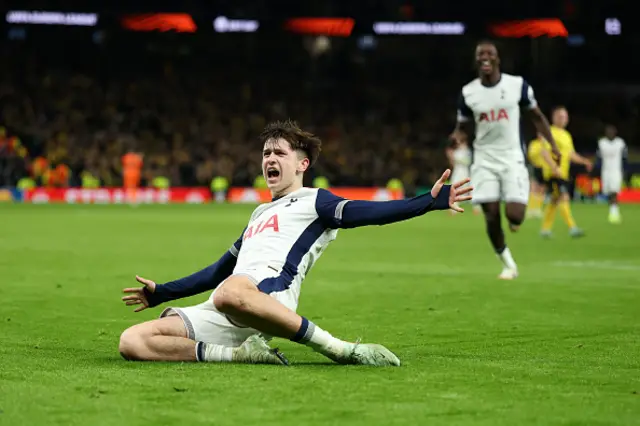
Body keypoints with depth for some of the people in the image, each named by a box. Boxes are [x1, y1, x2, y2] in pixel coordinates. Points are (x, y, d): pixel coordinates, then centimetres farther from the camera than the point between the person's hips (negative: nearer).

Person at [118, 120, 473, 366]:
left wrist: (430, 201, -17)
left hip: (272, 289, -7)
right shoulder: (261, 213, 36)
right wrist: (161, 293, 45)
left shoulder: (313, 201, 14)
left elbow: (366, 213, -3)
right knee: (132, 342, -13)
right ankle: (244, 353, -17)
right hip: (222, 313, 7)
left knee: (229, 293, -47)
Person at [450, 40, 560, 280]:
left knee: (514, 215, -15)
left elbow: (536, 116, 8)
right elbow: (463, 127, 10)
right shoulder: (468, 93, -1)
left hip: (512, 158, -1)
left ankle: (515, 216, 24)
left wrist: (552, 144, 2)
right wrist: (457, 136, -13)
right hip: (485, 160, 1)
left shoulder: (517, 85, -4)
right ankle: (508, 264, 16)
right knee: (491, 217, -5)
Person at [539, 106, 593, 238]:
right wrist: (554, 166, -27)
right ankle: (572, 227, -24)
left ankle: (545, 229, 21)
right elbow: (545, 151, -16)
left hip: (563, 174, 9)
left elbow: (571, 154, 24)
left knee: (554, 201, 13)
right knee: (563, 198, -18)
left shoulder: (567, 135, 20)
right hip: (552, 173, -9)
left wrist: (583, 161, 7)